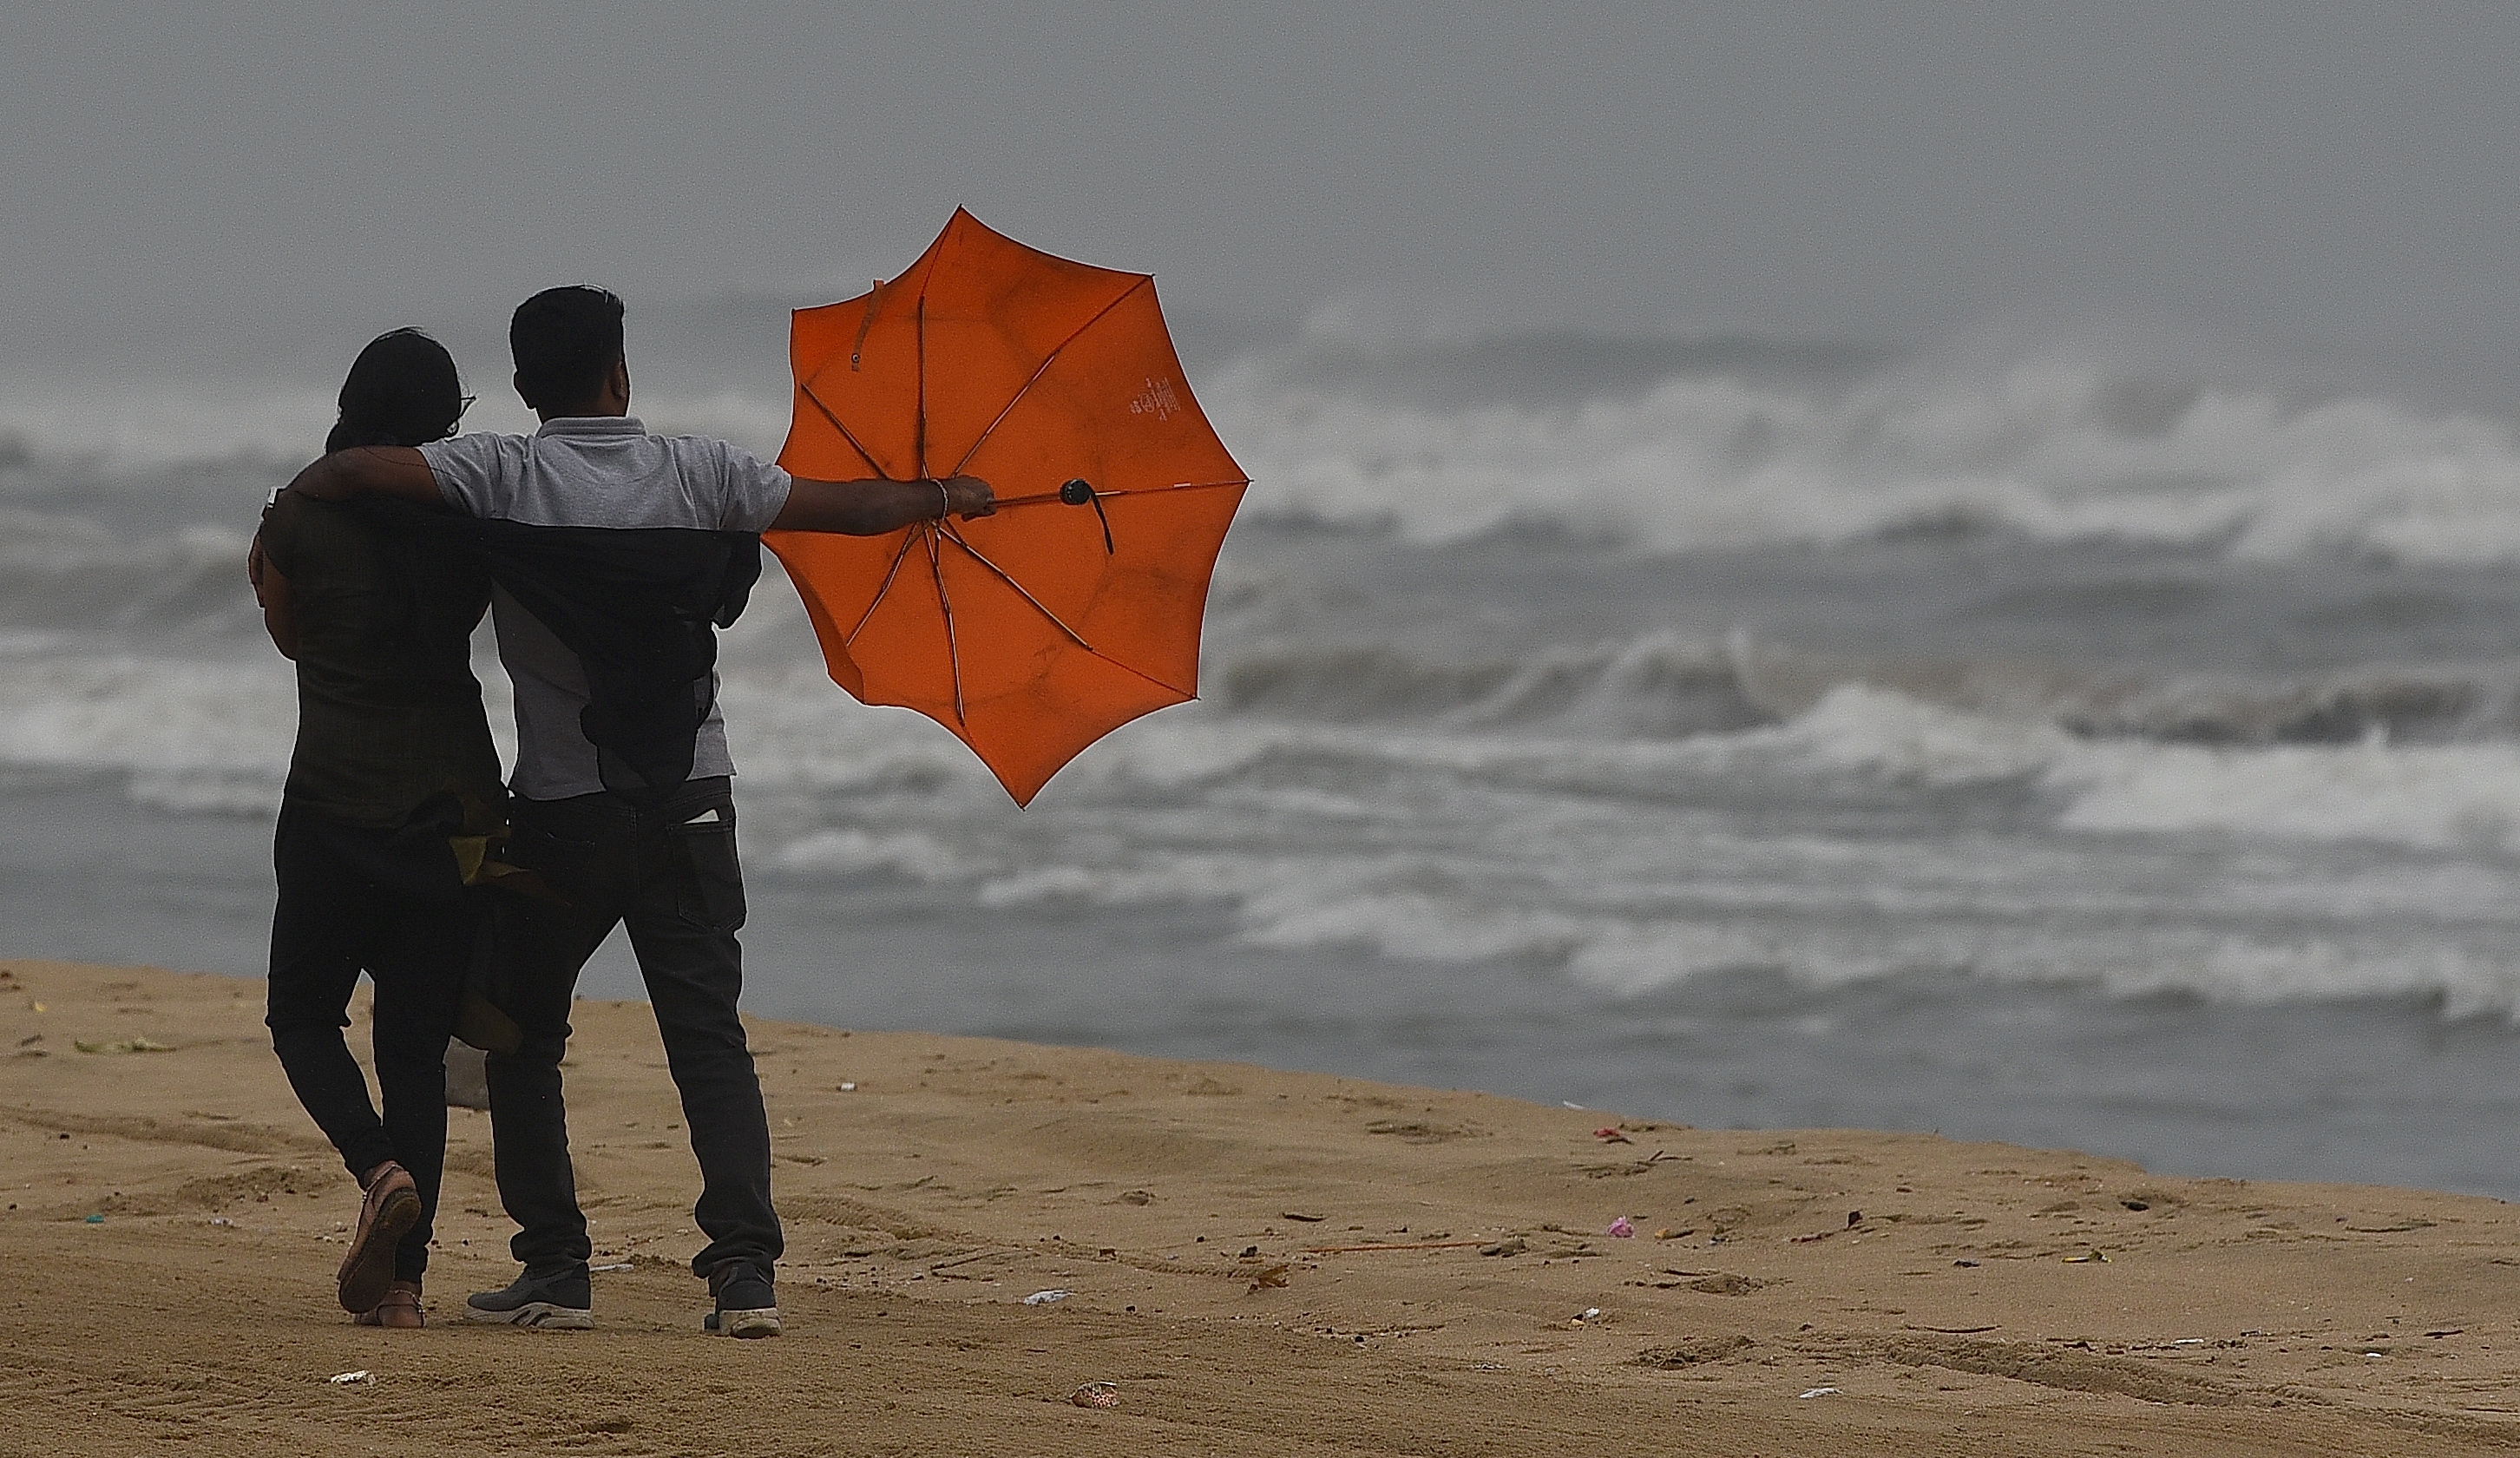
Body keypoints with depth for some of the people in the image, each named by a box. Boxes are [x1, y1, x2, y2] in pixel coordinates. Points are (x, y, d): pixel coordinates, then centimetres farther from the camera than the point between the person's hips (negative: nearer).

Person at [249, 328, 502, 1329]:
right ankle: (401, 1280, 2)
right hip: (455, 807, 2)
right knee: (417, 1044, 8)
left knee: (303, 1016, 14)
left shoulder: (301, 521, -7)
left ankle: (381, 1168, -14)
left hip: (334, 807, -2)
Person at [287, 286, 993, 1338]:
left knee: (523, 1036, 13)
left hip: (561, 808, -2)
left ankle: (555, 1268, 7)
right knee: (708, 1035, 1)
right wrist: (946, 496, 26)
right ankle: (745, 1266, -12)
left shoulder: (503, 474, -7)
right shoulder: (695, 472, 0)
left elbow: (350, 474, -17)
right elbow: (845, 509, 7)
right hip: (688, 803, 2)